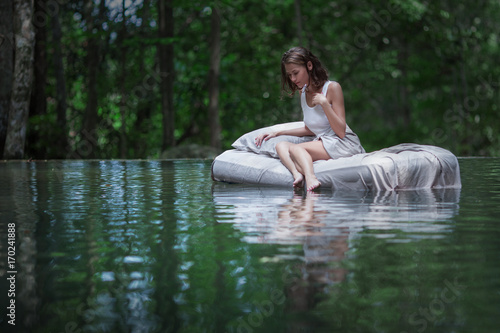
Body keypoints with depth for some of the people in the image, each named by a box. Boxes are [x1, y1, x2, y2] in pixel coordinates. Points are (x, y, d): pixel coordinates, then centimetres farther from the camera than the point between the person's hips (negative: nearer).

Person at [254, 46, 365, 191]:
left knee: (295, 148, -25)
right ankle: (297, 175, -40)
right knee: (281, 145, -12)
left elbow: (341, 132, -15)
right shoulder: (303, 92, 10)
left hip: (344, 144, -7)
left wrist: (324, 102, -22)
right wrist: (278, 133, 17)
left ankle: (311, 179, -51)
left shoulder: (332, 87, -11)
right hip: (322, 143, 7)